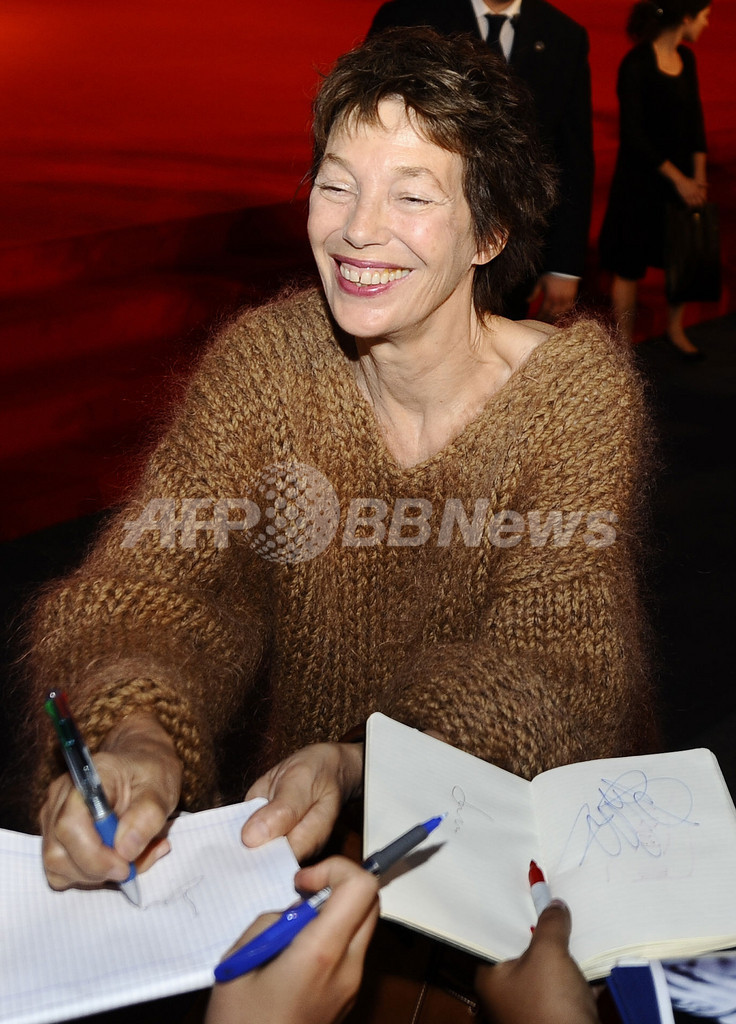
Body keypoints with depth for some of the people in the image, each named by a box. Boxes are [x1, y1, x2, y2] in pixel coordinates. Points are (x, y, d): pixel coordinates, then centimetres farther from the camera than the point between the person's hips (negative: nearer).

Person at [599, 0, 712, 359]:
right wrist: (677, 178, -15)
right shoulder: (636, 64, -16)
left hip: (682, 176, 7)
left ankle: (675, 328, 35)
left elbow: (695, 120, 10)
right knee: (629, 266, 3)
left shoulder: (686, 58, 6)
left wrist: (698, 175, 0)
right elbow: (634, 135, -18)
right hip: (641, 180, -7)